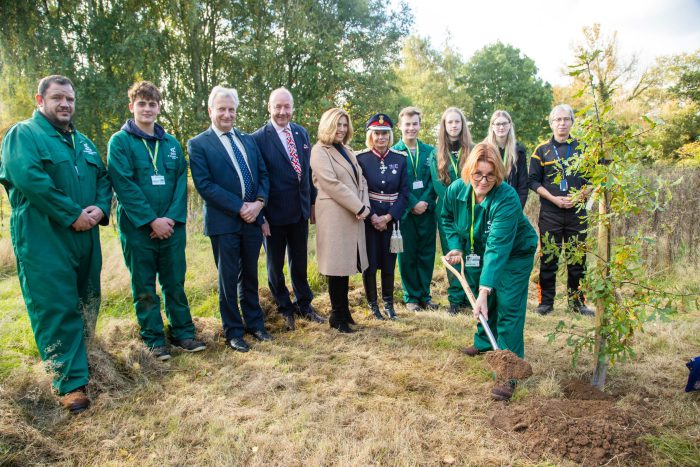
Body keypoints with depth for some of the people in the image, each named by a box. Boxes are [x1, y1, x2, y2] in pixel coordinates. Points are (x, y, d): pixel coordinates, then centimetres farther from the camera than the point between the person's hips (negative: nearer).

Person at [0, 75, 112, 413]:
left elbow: (103, 177, 14)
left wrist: (100, 208, -7)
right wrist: (72, 215, -21)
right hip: (44, 239, -7)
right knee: (57, 308, -4)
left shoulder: (82, 141, 18)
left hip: (85, 238, 7)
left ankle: (73, 357, 34)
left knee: (86, 303, 15)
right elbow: (28, 178, -20)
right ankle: (71, 381, 3)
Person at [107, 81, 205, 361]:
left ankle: (182, 332, 23)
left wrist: (172, 217, -10)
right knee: (144, 287, 7)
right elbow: (124, 185, -11)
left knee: (175, 283, 11)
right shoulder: (120, 141, -3)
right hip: (138, 228, -3)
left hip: (172, 227, 3)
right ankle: (154, 339, 19)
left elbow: (181, 182, 4)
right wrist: (152, 220, -15)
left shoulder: (172, 143, 10)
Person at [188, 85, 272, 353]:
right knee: (229, 279, 7)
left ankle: (254, 323, 30)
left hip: (252, 219, 5)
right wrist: (240, 207, -17)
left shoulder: (248, 140, 13)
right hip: (224, 222, -4)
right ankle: (234, 331, 21)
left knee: (250, 275, 15)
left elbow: (263, 174, 10)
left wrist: (259, 202, -9)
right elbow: (204, 184, -12)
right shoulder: (198, 144, -4)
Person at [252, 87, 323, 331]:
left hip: (300, 211, 4)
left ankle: (304, 304, 36)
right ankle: (285, 308, 32)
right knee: (275, 265, 13)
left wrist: (313, 202, 9)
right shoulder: (259, 138, -12)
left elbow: (308, 170, 10)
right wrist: (260, 216, -14)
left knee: (299, 262, 18)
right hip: (274, 214, -4)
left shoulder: (302, 133, 5)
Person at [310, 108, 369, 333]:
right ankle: (337, 316, 11)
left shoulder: (347, 151, 20)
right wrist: (359, 207, -14)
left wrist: (364, 205, -2)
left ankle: (344, 312, 21)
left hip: (353, 216, 8)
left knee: (346, 264, 11)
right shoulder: (319, 151, -6)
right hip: (334, 217, -7)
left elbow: (360, 180, 16)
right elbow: (332, 184, -15)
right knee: (337, 267, -1)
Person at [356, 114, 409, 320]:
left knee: (389, 263, 8)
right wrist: (372, 217, -13)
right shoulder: (360, 159, -3)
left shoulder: (400, 158, 3)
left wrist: (388, 217, -10)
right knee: (370, 263, 4)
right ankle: (372, 304, 20)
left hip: (392, 220, 2)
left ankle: (389, 303, 23)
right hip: (368, 219, -2)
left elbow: (404, 193, 1)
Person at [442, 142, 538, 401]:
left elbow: (497, 247, -42)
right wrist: (455, 246, -9)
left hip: (514, 254, -5)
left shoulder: (507, 199, -36)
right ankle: (484, 342, 45)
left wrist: (484, 292, -46)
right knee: (485, 302, 18)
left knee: (509, 308, -12)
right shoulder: (456, 190, -18)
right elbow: (448, 218, 5)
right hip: (478, 252, 5)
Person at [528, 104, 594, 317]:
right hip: (550, 212, -1)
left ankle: (577, 301, 18)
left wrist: (579, 196, -8)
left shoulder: (582, 148, 9)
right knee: (548, 258, 2)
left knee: (577, 259, 6)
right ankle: (546, 301, 12)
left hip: (577, 212, 1)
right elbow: (533, 180, 2)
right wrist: (554, 199, -11)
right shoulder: (542, 150, 5)